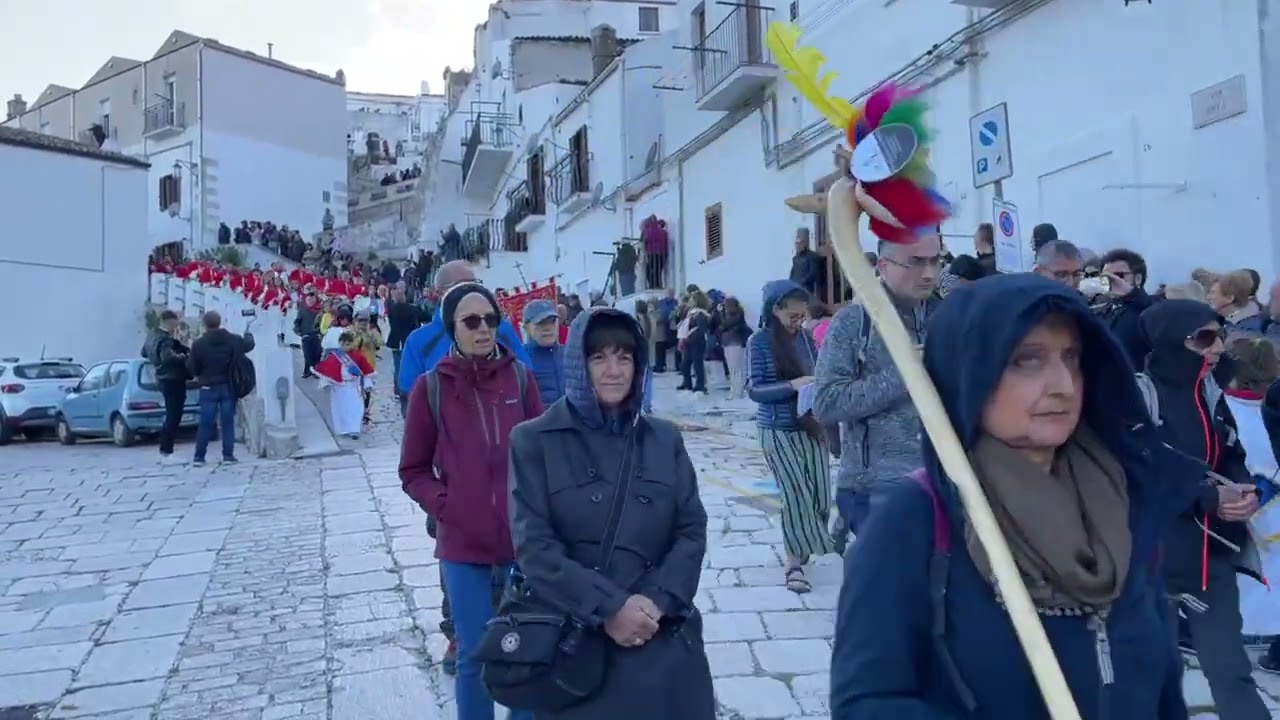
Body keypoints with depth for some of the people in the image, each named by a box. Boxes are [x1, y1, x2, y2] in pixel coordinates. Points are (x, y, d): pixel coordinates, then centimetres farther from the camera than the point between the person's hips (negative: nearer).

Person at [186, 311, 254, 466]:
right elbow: (249, 345, 16)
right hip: (228, 387, 1)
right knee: (228, 422, 5)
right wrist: (248, 335, 37)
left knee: (206, 423, 4)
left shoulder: (199, 344, -9)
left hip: (208, 388, -1)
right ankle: (228, 455, 4)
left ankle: (199, 456, 6)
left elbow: (192, 368, -3)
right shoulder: (233, 340, -3)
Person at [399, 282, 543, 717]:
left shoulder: (520, 377, 0)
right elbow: (413, 471, 4)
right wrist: (444, 506, -10)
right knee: (474, 657, 8)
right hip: (462, 542, -1)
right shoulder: (431, 386, -4)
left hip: (522, 537, 2)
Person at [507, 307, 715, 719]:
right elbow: (533, 546, -9)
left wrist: (657, 600, -11)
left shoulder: (665, 439, 8)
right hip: (576, 645, -3)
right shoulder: (534, 441, -3)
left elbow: (692, 530, 3)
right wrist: (608, 608, -16)